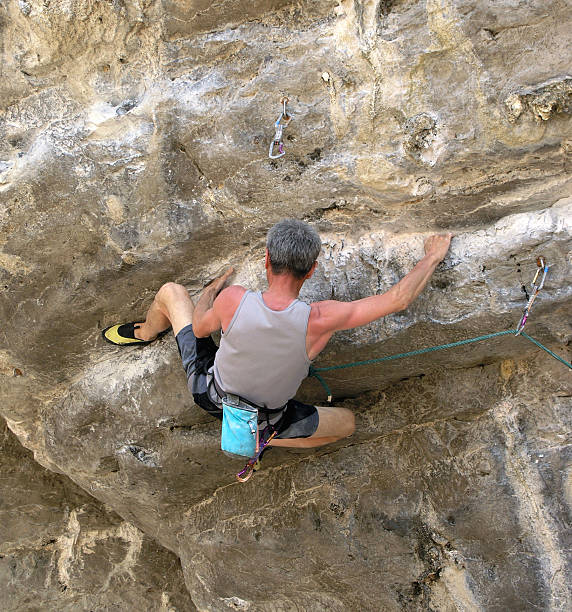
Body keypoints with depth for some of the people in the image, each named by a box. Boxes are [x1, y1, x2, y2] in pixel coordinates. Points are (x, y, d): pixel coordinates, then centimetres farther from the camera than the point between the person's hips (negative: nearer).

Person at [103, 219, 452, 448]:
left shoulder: (233, 299, -31)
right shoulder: (320, 321, -33)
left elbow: (200, 328, -7)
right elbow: (398, 299, -22)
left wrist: (213, 289, 13)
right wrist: (433, 256, -5)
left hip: (207, 390, 1)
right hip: (264, 419, -1)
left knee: (171, 292, 16)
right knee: (347, 422, 22)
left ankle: (144, 334, 49)